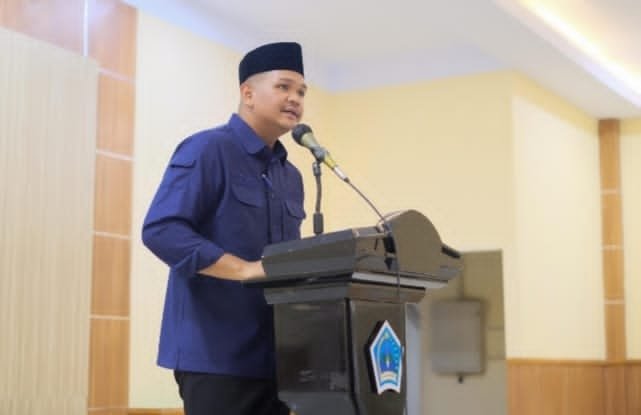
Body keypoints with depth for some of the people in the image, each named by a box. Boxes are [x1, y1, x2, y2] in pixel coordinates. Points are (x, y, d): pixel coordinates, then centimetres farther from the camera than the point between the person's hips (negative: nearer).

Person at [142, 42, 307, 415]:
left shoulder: (291, 176, 17)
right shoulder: (207, 150, -7)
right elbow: (161, 230, -19)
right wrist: (245, 269, -25)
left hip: (274, 356, 8)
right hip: (218, 354, -8)